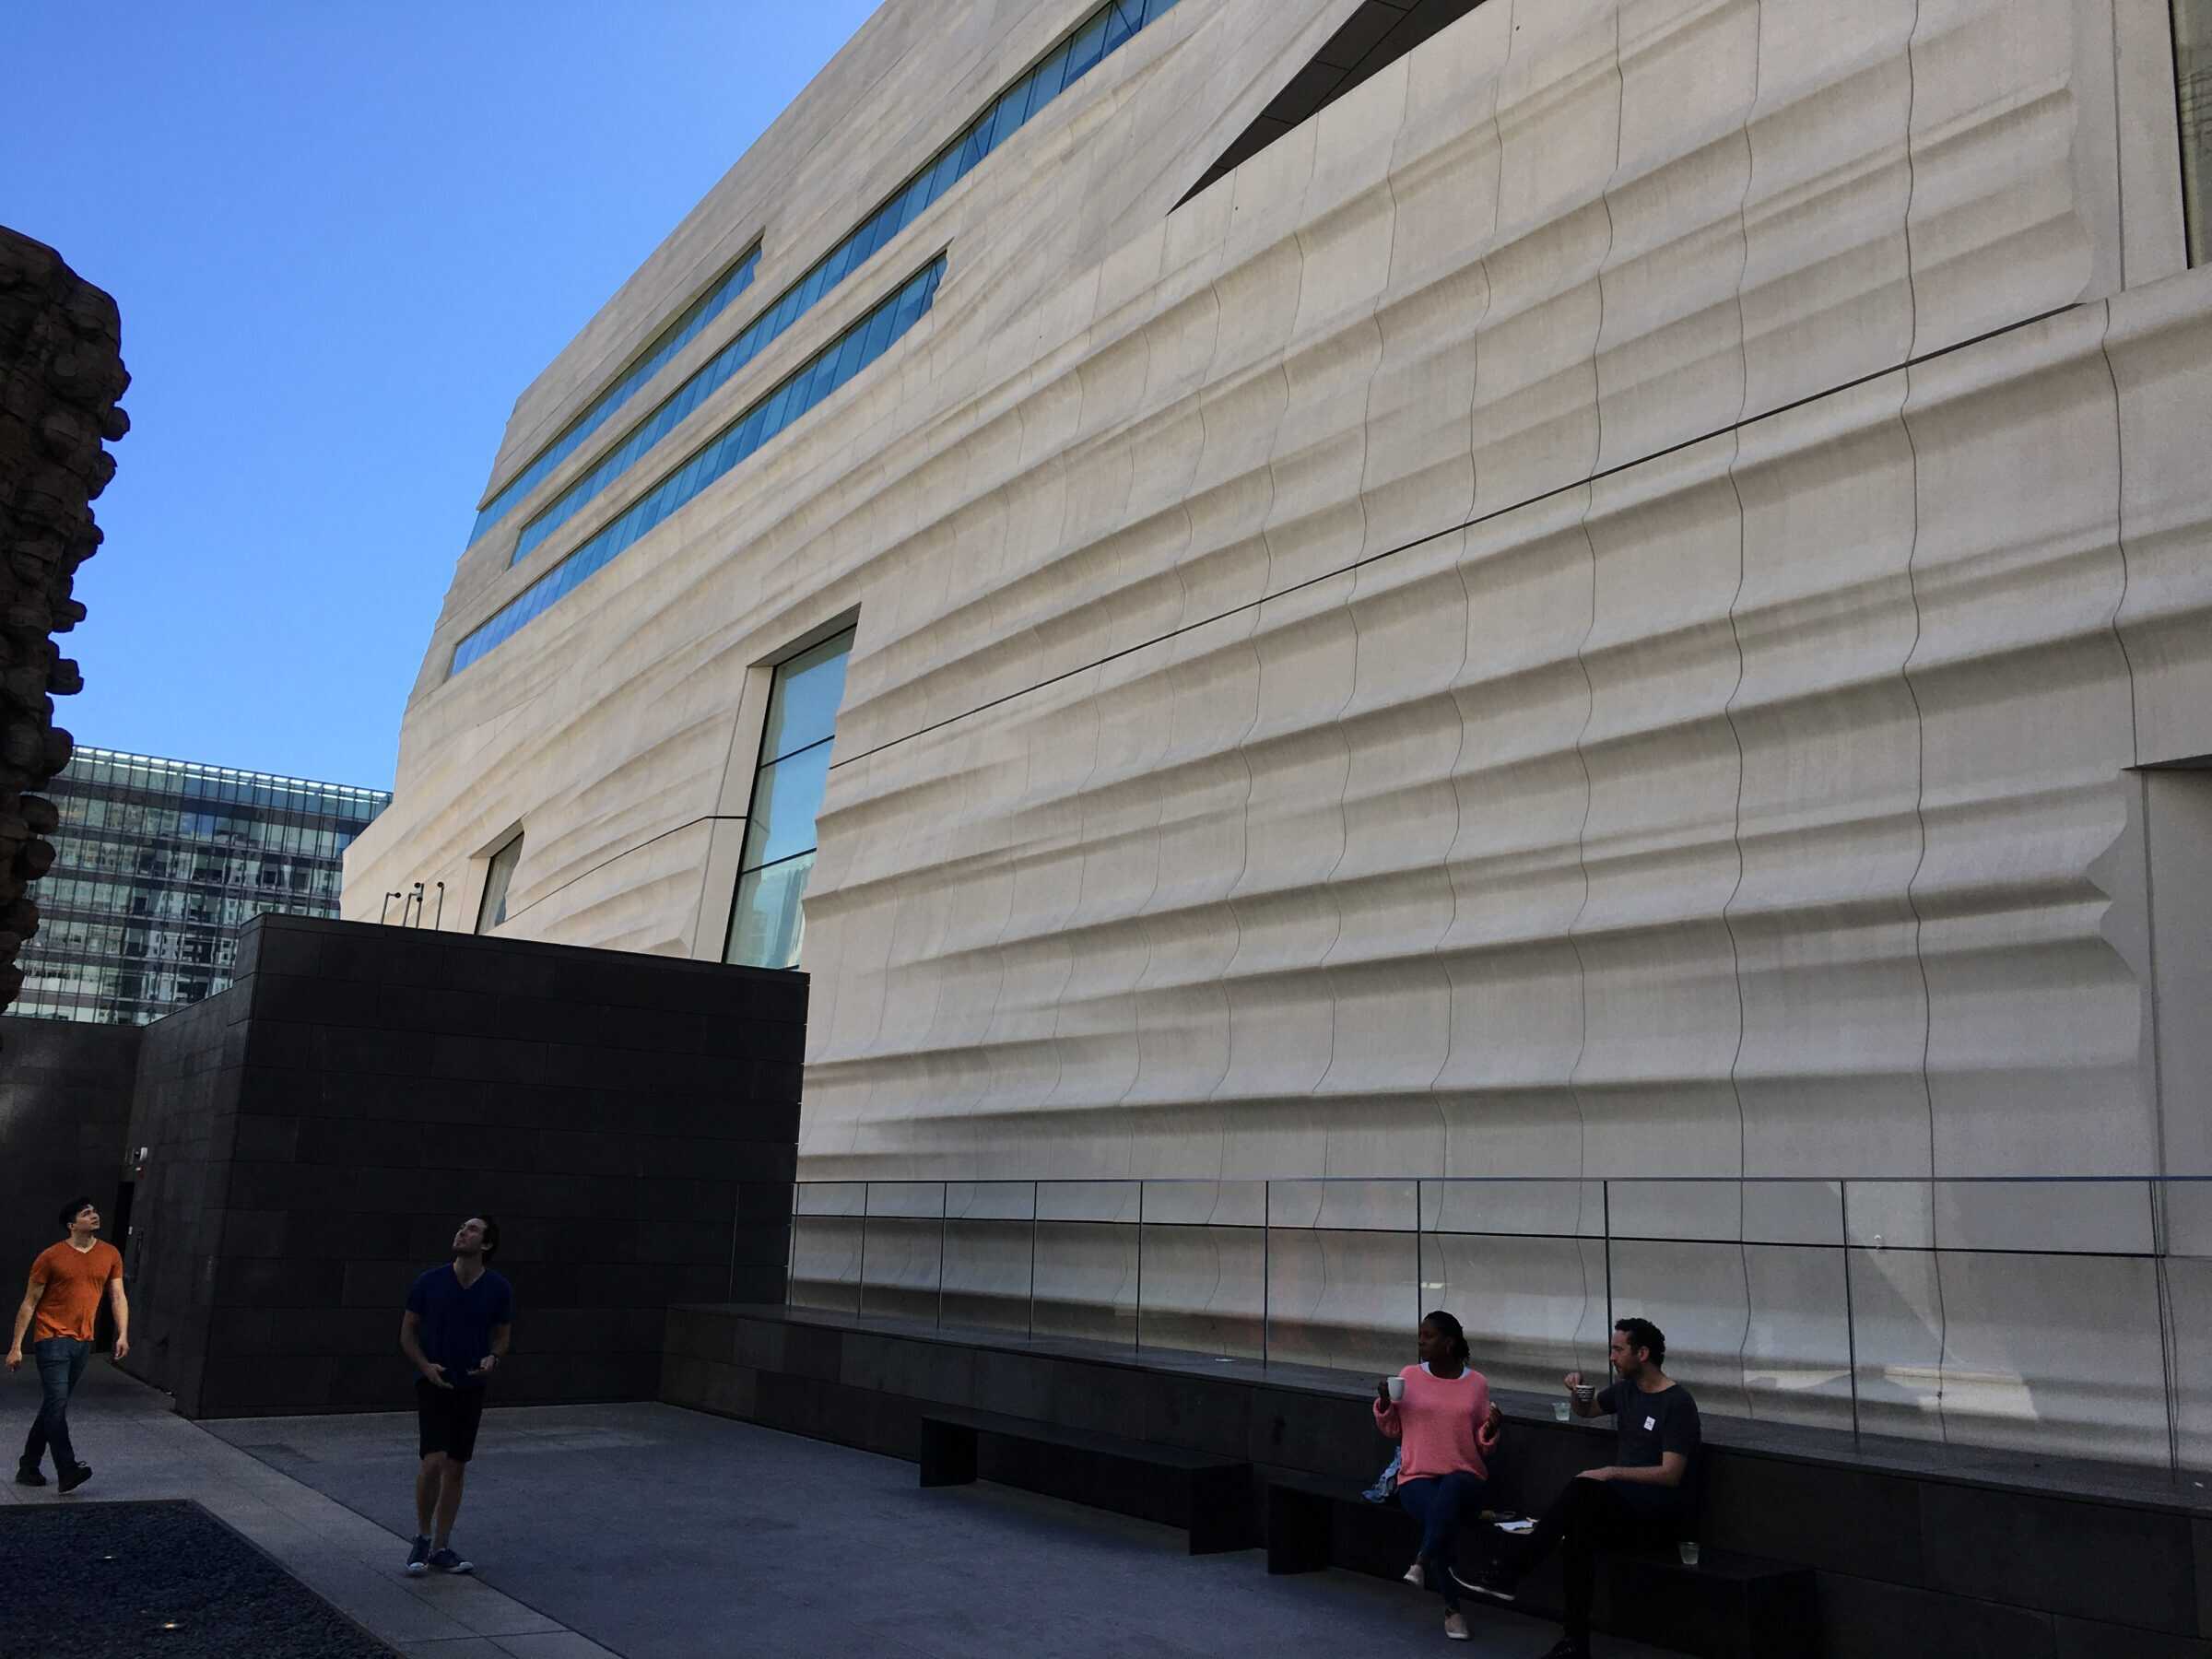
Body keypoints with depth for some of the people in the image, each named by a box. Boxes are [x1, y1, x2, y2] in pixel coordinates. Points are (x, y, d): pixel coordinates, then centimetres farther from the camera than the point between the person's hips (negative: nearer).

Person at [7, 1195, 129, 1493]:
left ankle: (28, 1467, 24)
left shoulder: (110, 1255, 5)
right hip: (52, 1340, -5)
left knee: (54, 1406, 12)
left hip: (83, 1343, 5)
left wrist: (123, 1334, -7)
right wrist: (16, 1347, -3)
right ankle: (67, 1471, -14)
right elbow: (29, 1304, -1)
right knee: (58, 1403, -13)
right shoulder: (51, 1257, -6)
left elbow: (118, 1297, 6)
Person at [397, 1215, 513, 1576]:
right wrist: (426, 1366, -15)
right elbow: (408, 1333, 2)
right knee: (433, 1462, -15)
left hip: (471, 1388, 2)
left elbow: (503, 1335, 6)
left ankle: (441, 1549, 19)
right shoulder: (429, 1282, -8)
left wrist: (493, 1358, -16)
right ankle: (422, 1539, 7)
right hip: (433, 1385, -2)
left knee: (456, 1469, 8)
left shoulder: (498, 1288, -5)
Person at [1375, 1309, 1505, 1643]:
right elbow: (1392, 1429, 11)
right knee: (1442, 1513, -34)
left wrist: (1491, 1428, -13)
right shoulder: (1409, 1376, 6)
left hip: (1466, 1476, 0)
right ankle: (1452, 1609, -23)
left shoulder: (1477, 1383, 4)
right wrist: (1384, 1402, -7)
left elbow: (1483, 1443, 8)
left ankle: (1421, 1563, -31)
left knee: (1451, 1489, -39)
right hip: (1417, 1477, 0)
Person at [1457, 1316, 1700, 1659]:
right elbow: (1586, 1410, 31)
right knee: (1578, 1531, -29)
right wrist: (1577, 1391, 8)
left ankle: (1506, 1572, -32)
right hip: (1622, 1504, 7)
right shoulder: (1626, 1389, 11)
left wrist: (1611, 1472, -24)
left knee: (1583, 1490, -34)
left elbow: (1671, 1474, -18)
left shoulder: (1677, 1403, -11)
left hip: (1662, 1515, -7)